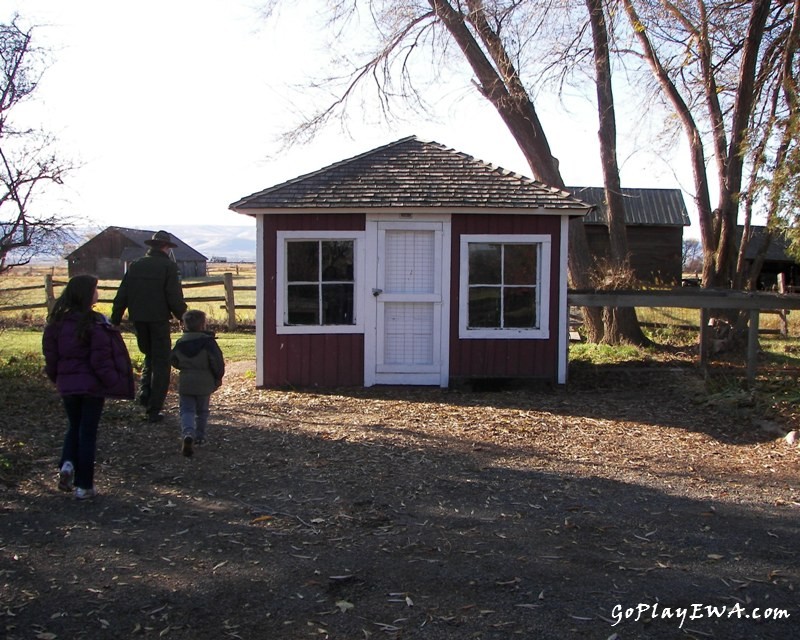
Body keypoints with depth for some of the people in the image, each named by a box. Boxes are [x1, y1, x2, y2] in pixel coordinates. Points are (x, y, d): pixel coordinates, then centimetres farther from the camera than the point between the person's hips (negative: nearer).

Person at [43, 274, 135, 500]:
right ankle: (84, 486, 10)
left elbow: (50, 354, 4)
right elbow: (101, 359, -18)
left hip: (67, 385, 4)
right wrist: (113, 382, -8)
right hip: (92, 385, -4)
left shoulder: (57, 322, -1)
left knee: (74, 427, 24)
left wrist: (57, 378, 18)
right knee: (88, 433, 6)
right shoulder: (95, 323, -16)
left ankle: (67, 463, -1)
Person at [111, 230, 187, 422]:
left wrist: (114, 321, 11)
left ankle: (144, 392, 7)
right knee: (160, 363, 4)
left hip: (138, 320, 5)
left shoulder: (135, 265, 8)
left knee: (149, 356, 26)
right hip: (159, 320, -5)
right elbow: (175, 298, -13)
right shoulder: (168, 266, -7)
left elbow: (121, 296, 7)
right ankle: (154, 410, 1)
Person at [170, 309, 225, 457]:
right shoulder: (208, 341, -11)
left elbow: (173, 361, 13)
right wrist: (218, 377, 1)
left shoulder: (180, 343, 2)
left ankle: (188, 433, -24)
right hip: (204, 383, -2)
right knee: (202, 411, 17)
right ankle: (199, 436, 22)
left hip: (185, 383, 2)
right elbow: (217, 361, -14)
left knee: (187, 410, 2)